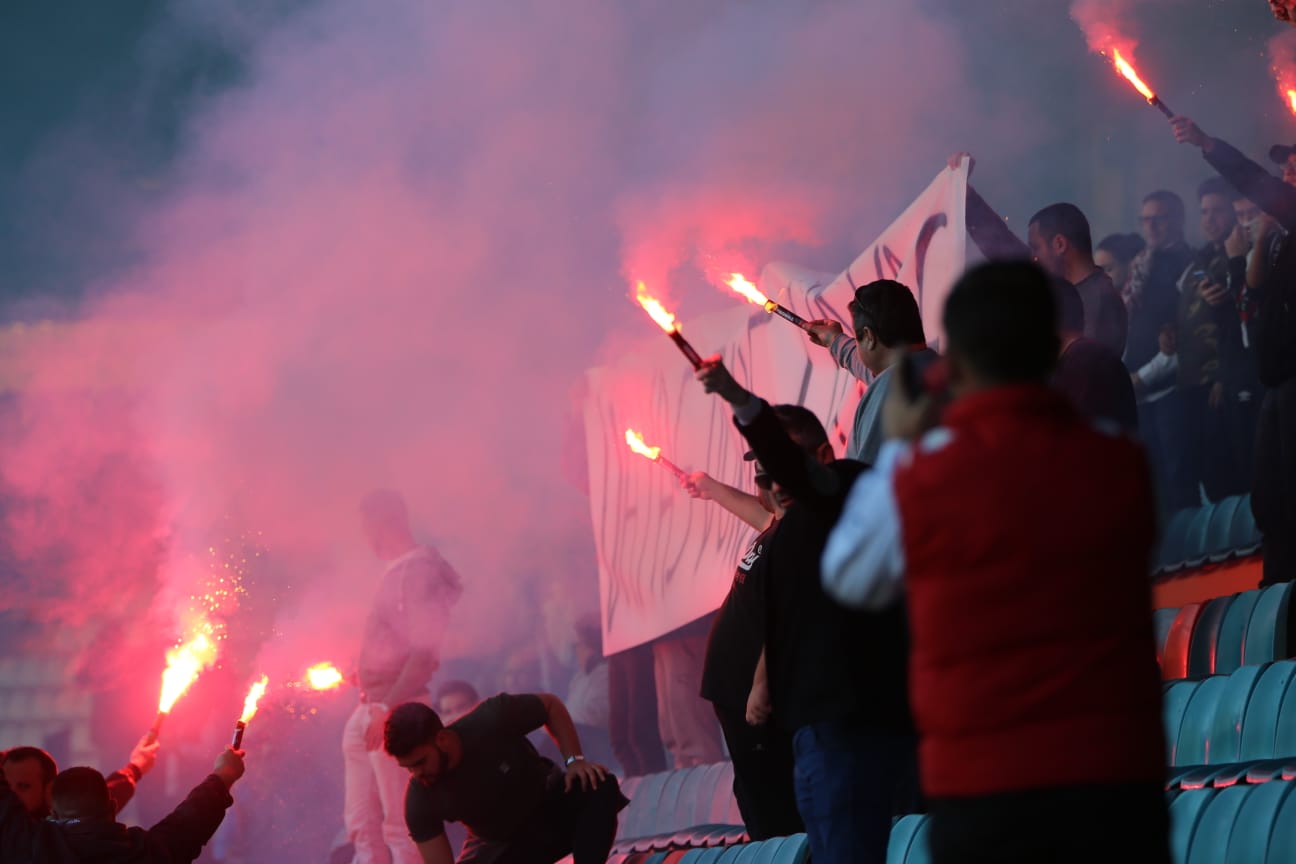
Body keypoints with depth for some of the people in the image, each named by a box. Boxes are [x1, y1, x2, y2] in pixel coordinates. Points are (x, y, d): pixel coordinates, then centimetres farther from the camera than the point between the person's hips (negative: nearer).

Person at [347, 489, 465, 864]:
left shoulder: (419, 570, -9)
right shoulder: (394, 573, 19)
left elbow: (425, 653, -18)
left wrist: (389, 708, -24)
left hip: (397, 711, -10)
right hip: (369, 711, 10)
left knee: (401, 827, -11)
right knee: (362, 825, 9)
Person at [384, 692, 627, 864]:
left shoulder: (491, 720, -30)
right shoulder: (421, 799, -26)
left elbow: (551, 706, -11)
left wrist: (574, 760, -24)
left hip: (552, 807, -1)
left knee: (600, 787, -32)